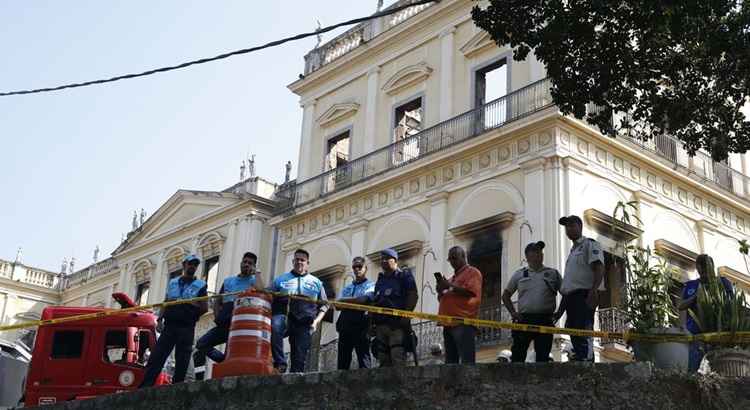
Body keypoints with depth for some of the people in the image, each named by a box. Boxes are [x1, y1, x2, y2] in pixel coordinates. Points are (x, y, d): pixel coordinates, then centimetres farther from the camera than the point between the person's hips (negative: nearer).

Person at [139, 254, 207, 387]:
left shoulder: (200, 285, 8)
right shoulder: (173, 283, 19)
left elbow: (205, 308, 1)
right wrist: (159, 320, 4)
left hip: (186, 328, -2)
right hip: (169, 326, 3)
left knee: (181, 362, -4)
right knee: (155, 358, -5)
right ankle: (144, 389, -7)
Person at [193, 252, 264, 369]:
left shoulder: (253, 281, 5)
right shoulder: (228, 281, 21)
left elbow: (260, 290, -20)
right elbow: (217, 301, 23)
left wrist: (256, 273, -8)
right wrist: (217, 317, 6)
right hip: (223, 324, 6)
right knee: (201, 344, 4)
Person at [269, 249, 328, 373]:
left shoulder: (316, 282, 21)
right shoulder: (281, 279, 19)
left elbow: (324, 304, 20)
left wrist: (316, 321, 5)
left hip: (304, 323, 1)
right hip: (284, 317, -1)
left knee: (299, 358, -6)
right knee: (274, 326, -35)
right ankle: (280, 363, -26)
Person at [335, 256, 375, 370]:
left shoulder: (371, 285, 8)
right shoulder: (347, 288, 25)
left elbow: (364, 299, -12)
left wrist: (344, 300, -4)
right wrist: (354, 302, -8)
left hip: (361, 325, -5)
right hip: (345, 325, 5)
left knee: (363, 356, -9)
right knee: (343, 359, 2)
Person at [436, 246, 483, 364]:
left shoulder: (472, 272, 5)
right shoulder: (452, 277, 28)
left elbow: (471, 291, -12)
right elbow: (442, 298, 33)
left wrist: (450, 286, -10)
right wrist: (441, 291, 10)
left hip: (464, 324, -9)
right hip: (448, 323, 9)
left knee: (466, 361, -14)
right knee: (450, 361, 7)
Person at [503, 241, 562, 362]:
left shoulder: (553, 273, 10)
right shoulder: (519, 274, 11)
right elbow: (506, 295, 17)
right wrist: (512, 312, 4)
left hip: (545, 321, 0)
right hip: (524, 320, 0)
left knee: (543, 357, 2)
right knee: (517, 356, -4)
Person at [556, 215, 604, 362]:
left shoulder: (590, 245, 3)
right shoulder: (573, 251, 29)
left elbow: (599, 269, -13)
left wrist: (593, 290, -29)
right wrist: (560, 310, 24)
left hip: (584, 296, -9)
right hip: (571, 298, 9)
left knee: (583, 337, -19)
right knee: (575, 338, 5)